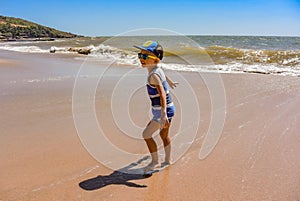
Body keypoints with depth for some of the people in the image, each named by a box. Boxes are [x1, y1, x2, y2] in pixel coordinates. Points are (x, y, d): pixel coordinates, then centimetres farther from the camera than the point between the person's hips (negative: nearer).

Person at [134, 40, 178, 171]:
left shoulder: (153, 76, -23)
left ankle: (155, 161, 14)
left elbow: (162, 94, -32)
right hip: (168, 109, 10)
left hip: (163, 110, -10)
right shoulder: (157, 69, 5)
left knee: (146, 134, -2)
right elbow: (163, 75, 29)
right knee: (164, 135, 22)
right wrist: (169, 82, 51)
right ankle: (168, 160, 39)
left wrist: (163, 114, -41)